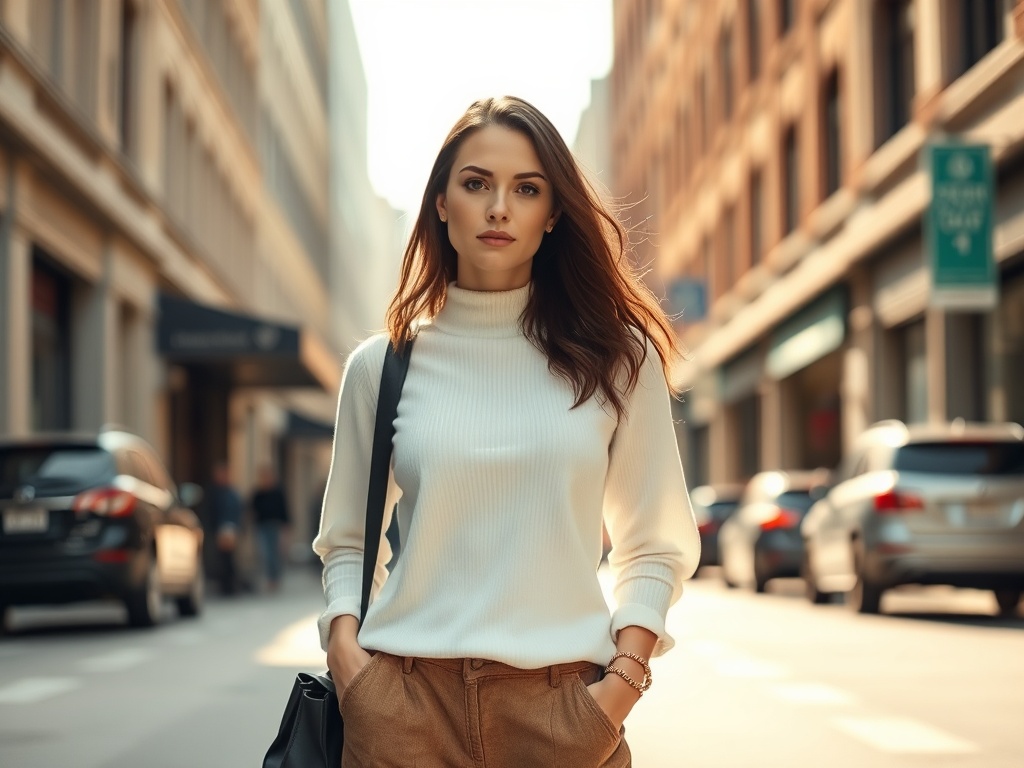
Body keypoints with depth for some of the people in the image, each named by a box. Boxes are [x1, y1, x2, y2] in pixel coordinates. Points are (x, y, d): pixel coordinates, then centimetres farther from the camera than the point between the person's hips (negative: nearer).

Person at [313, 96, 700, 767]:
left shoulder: (617, 359, 4)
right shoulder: (381, 365, 5)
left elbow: (655, 547, 6)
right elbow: (346, 544, 12)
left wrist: (623, 680, -7)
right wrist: (345, 652, -5)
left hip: (562, 704, 0)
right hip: (409, 703, 0)